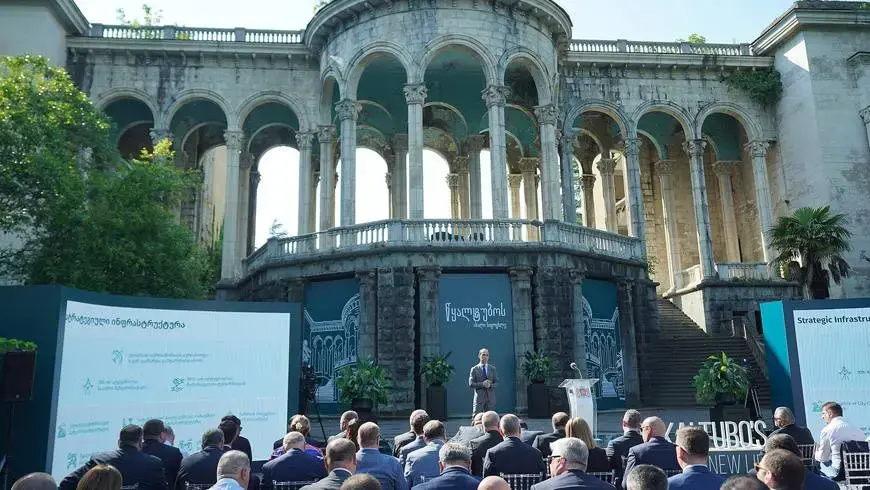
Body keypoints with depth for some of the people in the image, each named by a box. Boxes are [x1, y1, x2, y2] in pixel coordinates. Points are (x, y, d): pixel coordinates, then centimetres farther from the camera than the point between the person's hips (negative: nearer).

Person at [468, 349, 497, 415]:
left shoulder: (492, 368, 11)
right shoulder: (474, 369, 3)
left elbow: (496, 383, 9)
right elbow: (471, 384, -3)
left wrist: (490, 385, -13)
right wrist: (482, 384, -16)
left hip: (490, 397, 3)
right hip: (479, 397, -2)